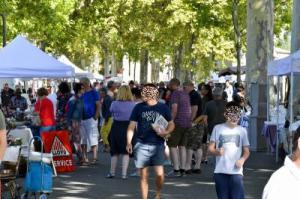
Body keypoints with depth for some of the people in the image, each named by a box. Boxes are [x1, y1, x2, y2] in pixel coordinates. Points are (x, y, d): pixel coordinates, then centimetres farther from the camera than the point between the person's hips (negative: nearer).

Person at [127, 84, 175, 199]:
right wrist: (129, 142, -8)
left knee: (159, 174, -10)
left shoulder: (163, 108, 2)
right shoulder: (138, 107, 2)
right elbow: (131, 126, 3)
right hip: (142, 145, 1)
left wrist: (166, 132, -9)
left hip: (158, 145, -1)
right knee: (144, 175, 2)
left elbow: (171, 124, 12)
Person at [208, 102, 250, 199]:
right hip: (220, 171, 0)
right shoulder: (218, 128, 4)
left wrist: (242, 159, -11)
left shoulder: (242, 131, 6)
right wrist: (217, 151, -17)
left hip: (236, 171, 0)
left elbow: (246, 151, 10)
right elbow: (210, 148, 5)